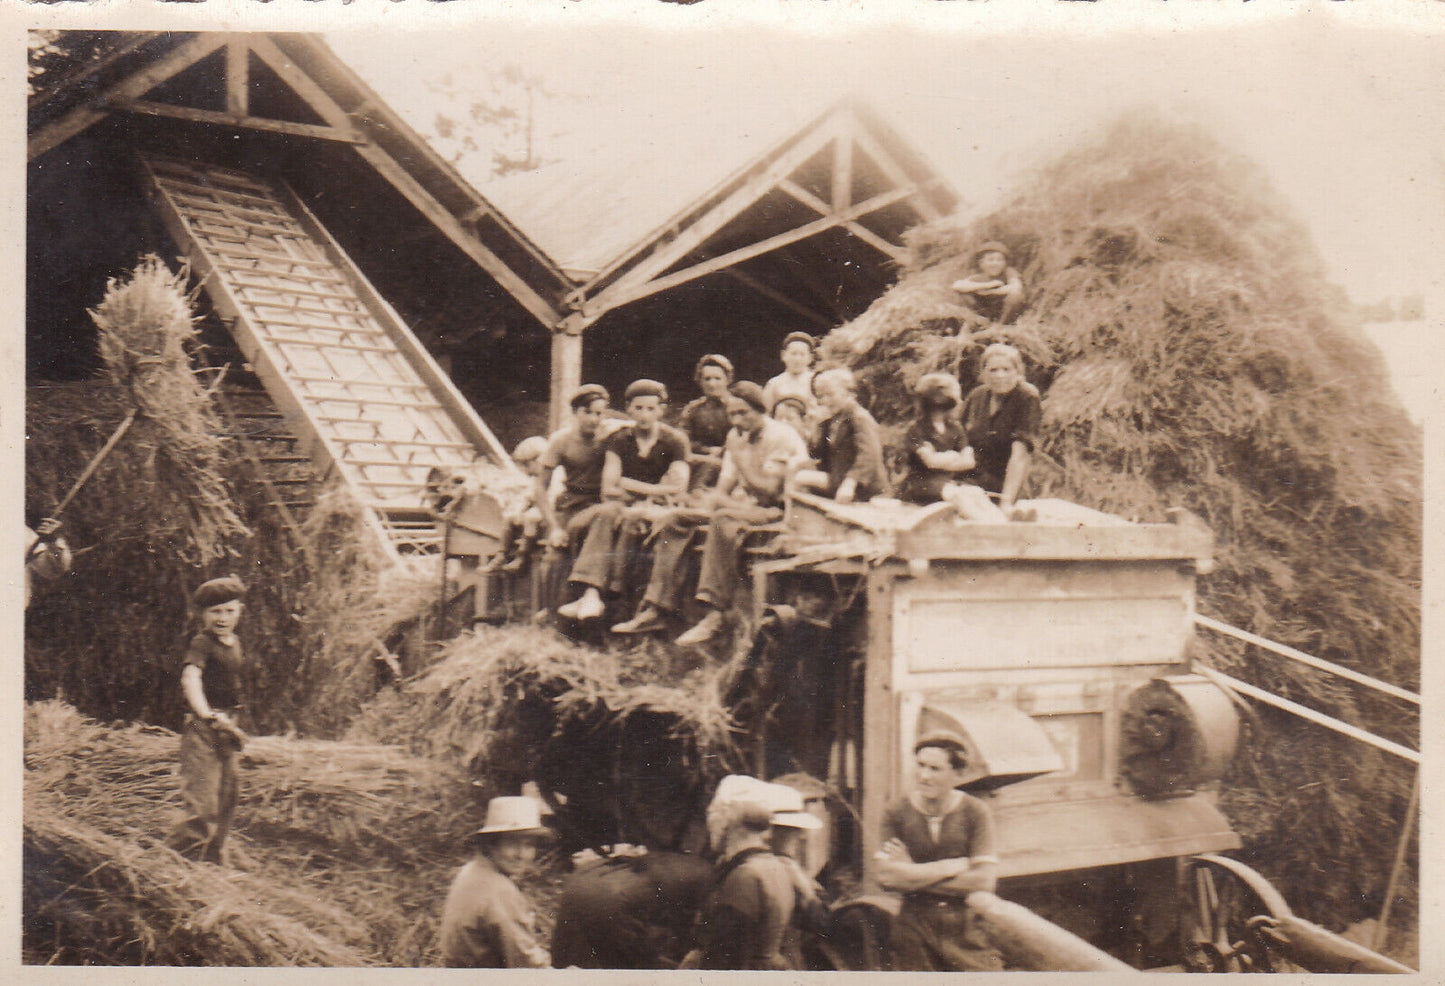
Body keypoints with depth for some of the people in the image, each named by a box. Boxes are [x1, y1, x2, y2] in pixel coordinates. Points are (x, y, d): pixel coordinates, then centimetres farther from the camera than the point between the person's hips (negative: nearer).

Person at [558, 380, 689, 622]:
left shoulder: (674, 441, 4)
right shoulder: (619, 441, 10)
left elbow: (678, 489, -8)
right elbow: (608, 491, 0)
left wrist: (628, 485, -7)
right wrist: (653, 492, -12)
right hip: (625, 508, 2)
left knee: (631, 519, -34)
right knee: (607, 512, -32)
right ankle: (591, 593, -45)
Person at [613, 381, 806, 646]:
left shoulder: (781, 436, -9)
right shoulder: (736, 436, 15)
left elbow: (769, 490, -19)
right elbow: (722, 491, 12)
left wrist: (740, 456, -15)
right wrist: (730, 502, -11)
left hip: (774, 513, -8)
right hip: (742, 507, 8)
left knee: (723, 521, -38)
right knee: (672, 522, -6)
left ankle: (715, 615, -43)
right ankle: (657, 609, -11)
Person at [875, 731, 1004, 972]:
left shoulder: (976, 812, -2)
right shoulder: (896, 813, 0)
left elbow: (984, 881, -12)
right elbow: (886, 875, -13)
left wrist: (914, 876, -10)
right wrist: (950, 866, -12)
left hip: (968, 932, 0)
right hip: (914, 931, 1)